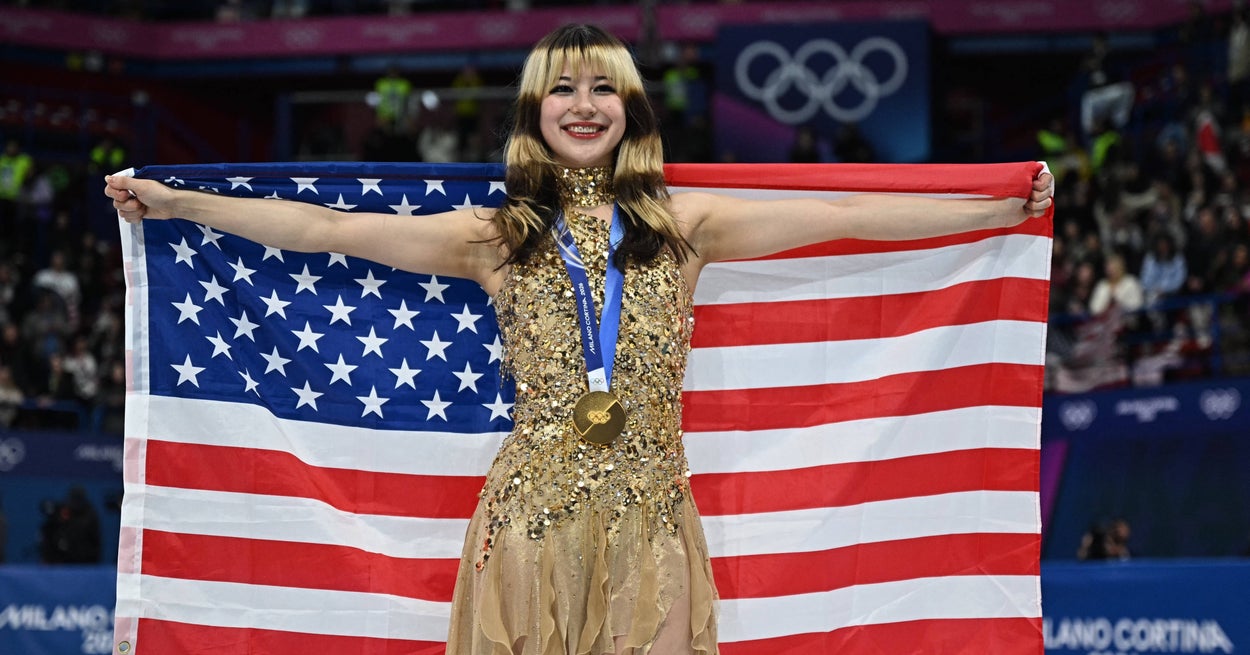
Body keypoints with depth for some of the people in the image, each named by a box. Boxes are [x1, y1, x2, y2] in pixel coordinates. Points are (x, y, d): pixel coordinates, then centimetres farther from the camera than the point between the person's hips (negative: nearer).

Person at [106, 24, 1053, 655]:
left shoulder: (682, 226, 7)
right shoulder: (495, 237, 6)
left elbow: (846, 215, 6)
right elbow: (325, 228, 5)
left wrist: (1004, 208, 5)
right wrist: (176, 203, 2)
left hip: (650, 517, 1)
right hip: (534, 513, 0)